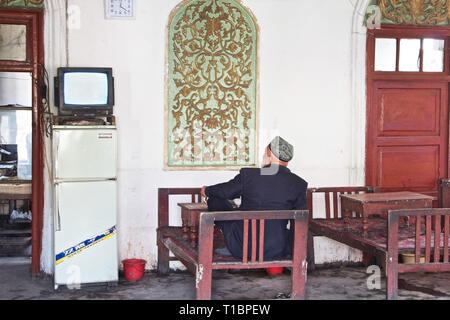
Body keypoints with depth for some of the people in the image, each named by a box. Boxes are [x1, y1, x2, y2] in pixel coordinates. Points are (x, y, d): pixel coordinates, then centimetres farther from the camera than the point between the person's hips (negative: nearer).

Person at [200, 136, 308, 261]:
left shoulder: (248, 175, -9)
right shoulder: (299, 184, -5)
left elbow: (224, 191, 10)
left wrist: (207, 190, 33)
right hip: (276, 252, 2)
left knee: (216, 200, 18)